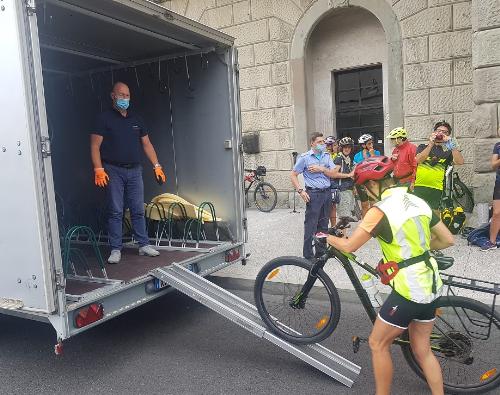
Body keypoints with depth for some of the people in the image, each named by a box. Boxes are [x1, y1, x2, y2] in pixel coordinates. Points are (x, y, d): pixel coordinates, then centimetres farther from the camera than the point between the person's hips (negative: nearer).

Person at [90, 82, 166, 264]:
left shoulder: (136, 119, 14)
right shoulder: (104, 118, -1)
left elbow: (146, 144, 15)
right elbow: (95, 146, -6)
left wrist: (156, 166, 7)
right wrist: (99, 170, -16)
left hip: (134, 170, 4)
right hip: (113, 171, -4)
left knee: (138, 211, 6)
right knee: (115, 212, -2)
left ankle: (144, 245, 14)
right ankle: (115, 250, 6)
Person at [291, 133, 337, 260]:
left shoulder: (327, 156, 10)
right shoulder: (304, 157, -4)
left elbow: (332, 173, 4)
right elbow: (293, 175, -2)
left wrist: (321, 169, -12)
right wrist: (301, 191, -11)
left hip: (327, 193, 5)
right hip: (313, 194, -5)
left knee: (323, 225, 12)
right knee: (311, 225, -4)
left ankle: (321, 251, 24)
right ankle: (308, 255, 4)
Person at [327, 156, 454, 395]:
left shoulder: (380, 211, -18)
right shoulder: (418, 201, 4)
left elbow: (348, 246, -15)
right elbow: (448, 240, 9)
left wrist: (327, 238, 5)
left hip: (408, 290, -8)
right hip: (430, 286, 8)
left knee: (378, 344, 11)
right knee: (422, 350, 21)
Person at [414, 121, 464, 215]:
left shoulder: (448, 151, 13)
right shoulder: (423, 147, 15)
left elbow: (460, 162, -5)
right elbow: (418, 160, -5)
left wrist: (452, 145, -10)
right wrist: (431, 144, -9)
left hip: (437, 190, 0)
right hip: (419, 187, 0)